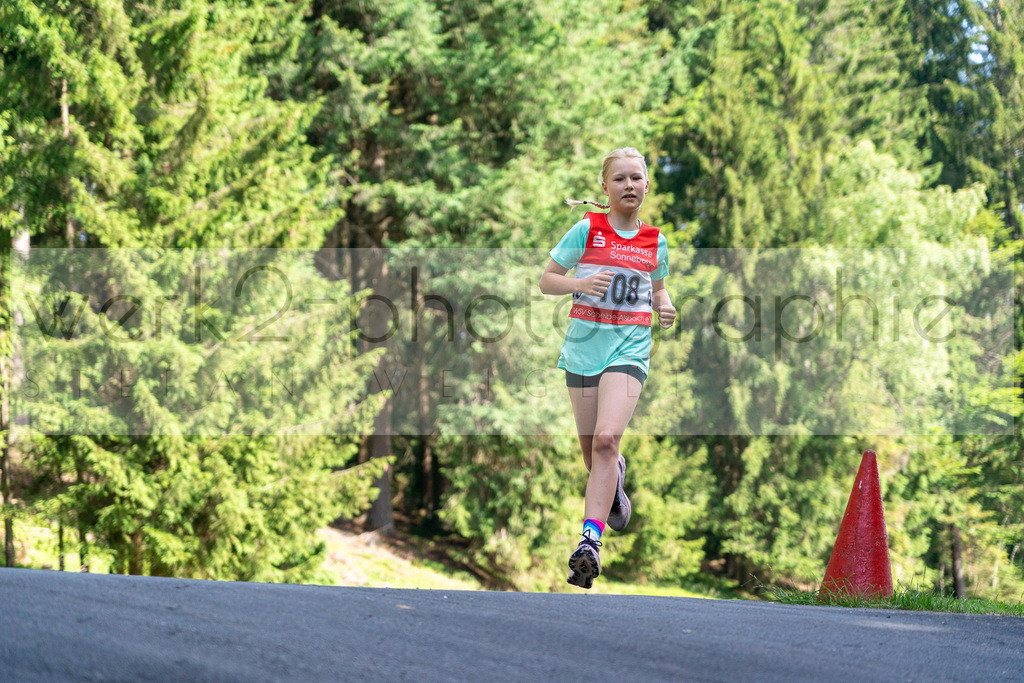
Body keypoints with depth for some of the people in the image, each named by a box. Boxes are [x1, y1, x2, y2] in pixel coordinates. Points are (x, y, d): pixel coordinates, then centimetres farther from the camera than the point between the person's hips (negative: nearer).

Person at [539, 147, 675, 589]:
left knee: (607, 438, -21)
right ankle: (614, 474, 47)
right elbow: (546, 281, 3)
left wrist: (665, 308, 3)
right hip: (584, 344, 1)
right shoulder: (587, 230, 0)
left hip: (629, 348, 0)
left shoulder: (655, 241, 8)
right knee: (591, 450, 8)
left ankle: (590, 540, -26)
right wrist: (581, 283, -16)